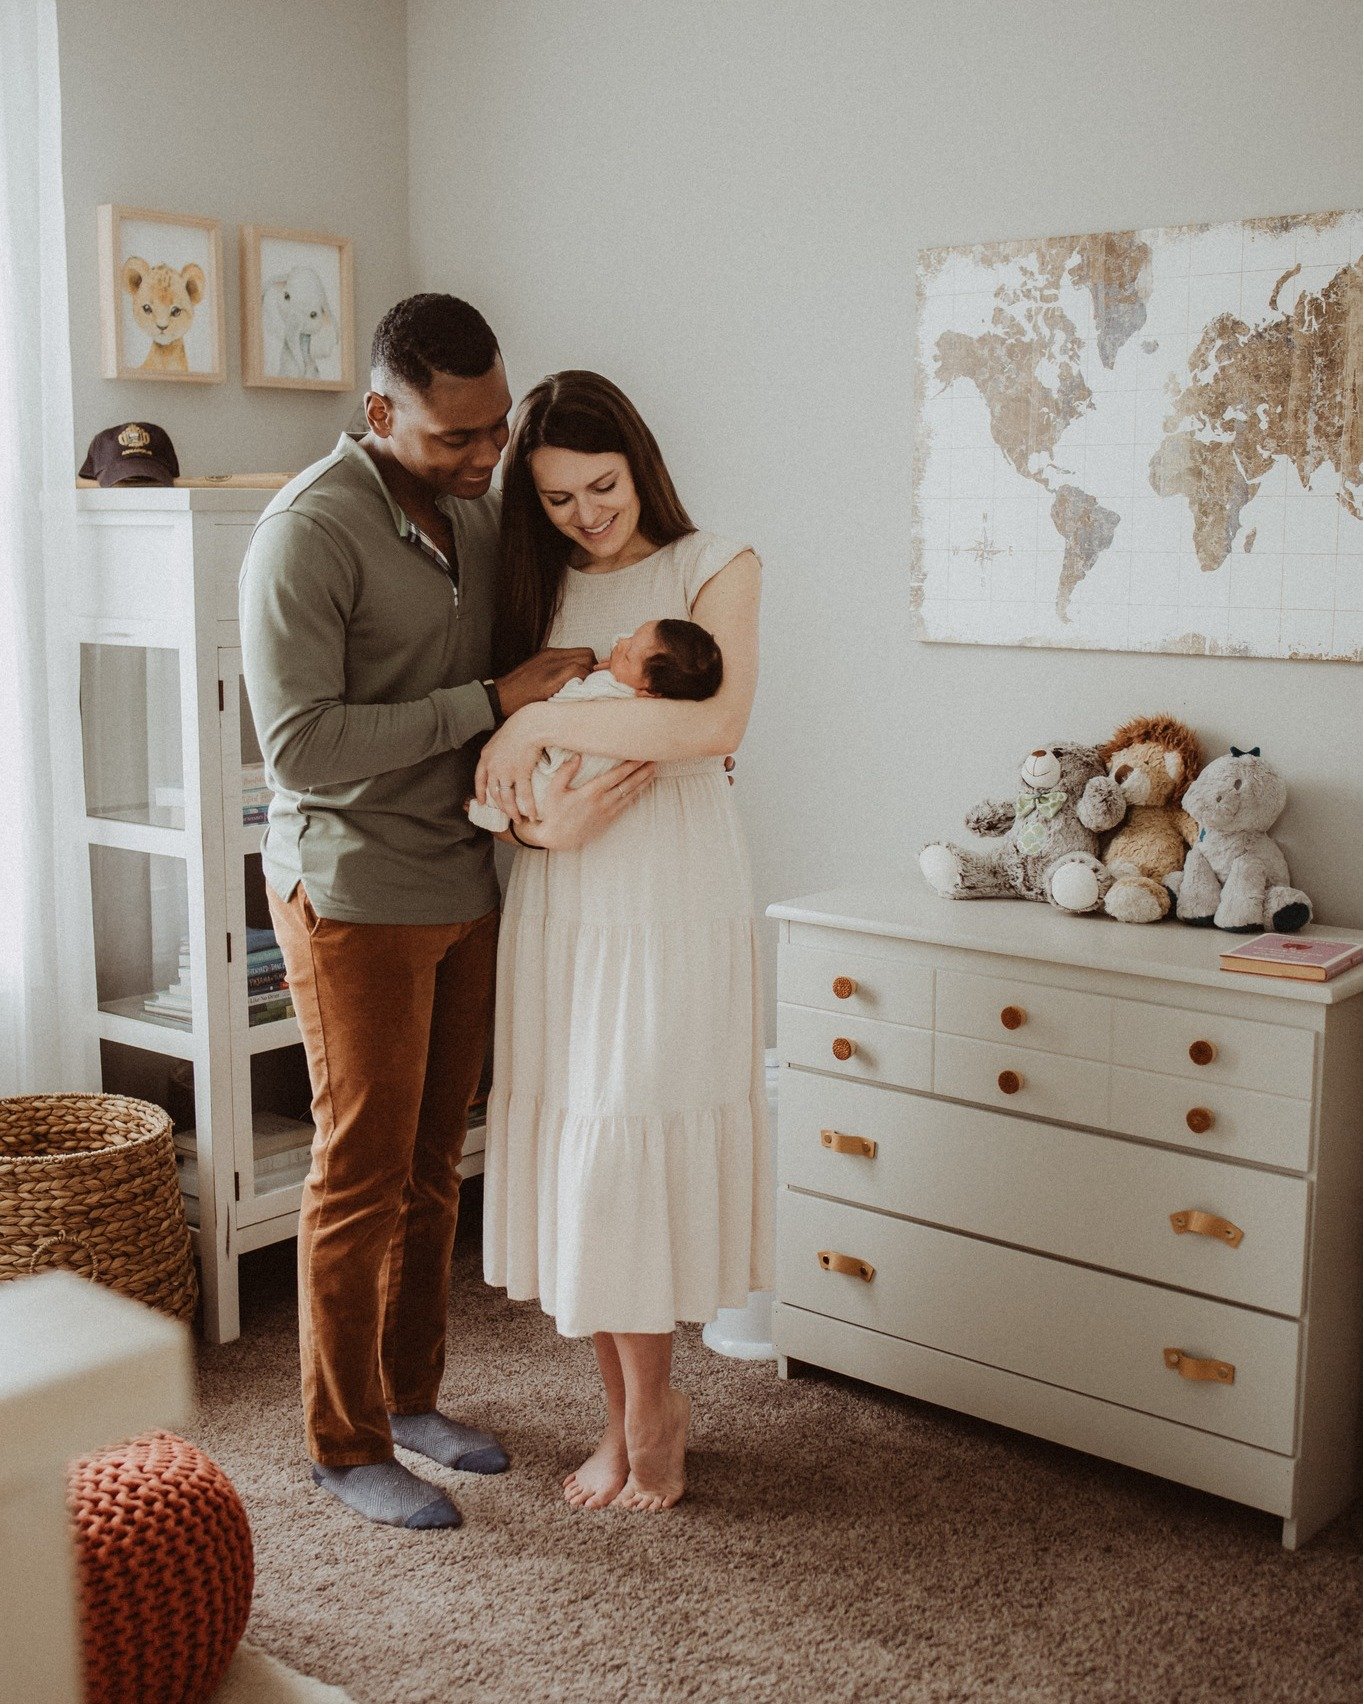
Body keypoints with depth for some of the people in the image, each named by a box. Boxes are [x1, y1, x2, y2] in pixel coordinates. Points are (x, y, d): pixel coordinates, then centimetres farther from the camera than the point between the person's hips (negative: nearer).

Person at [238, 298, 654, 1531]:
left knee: (434, 1164, 16)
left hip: (464, 883, 7)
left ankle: (411, 1395, 32)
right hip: (355, 897, -7)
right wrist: (494, 701, -24)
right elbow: (301, 745, -25)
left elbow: (534, 665, 22)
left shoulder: (478, 513, 7)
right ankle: (346, 1443, 19)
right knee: (362, 1176, 3)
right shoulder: (310, 534, -18)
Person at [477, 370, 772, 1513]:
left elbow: (716, 723, -17)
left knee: (626, 1152, -5)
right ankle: (635, 1406, 19)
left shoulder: (715, 568, 0)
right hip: (557, 891, 5)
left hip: (671, 887, -5)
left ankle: (648, 1414, 13)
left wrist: (543, 723, -17)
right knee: (569, 1151, 5)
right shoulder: (540, 587, 14)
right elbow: (503, 731, 15)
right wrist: (520, 804, -8)